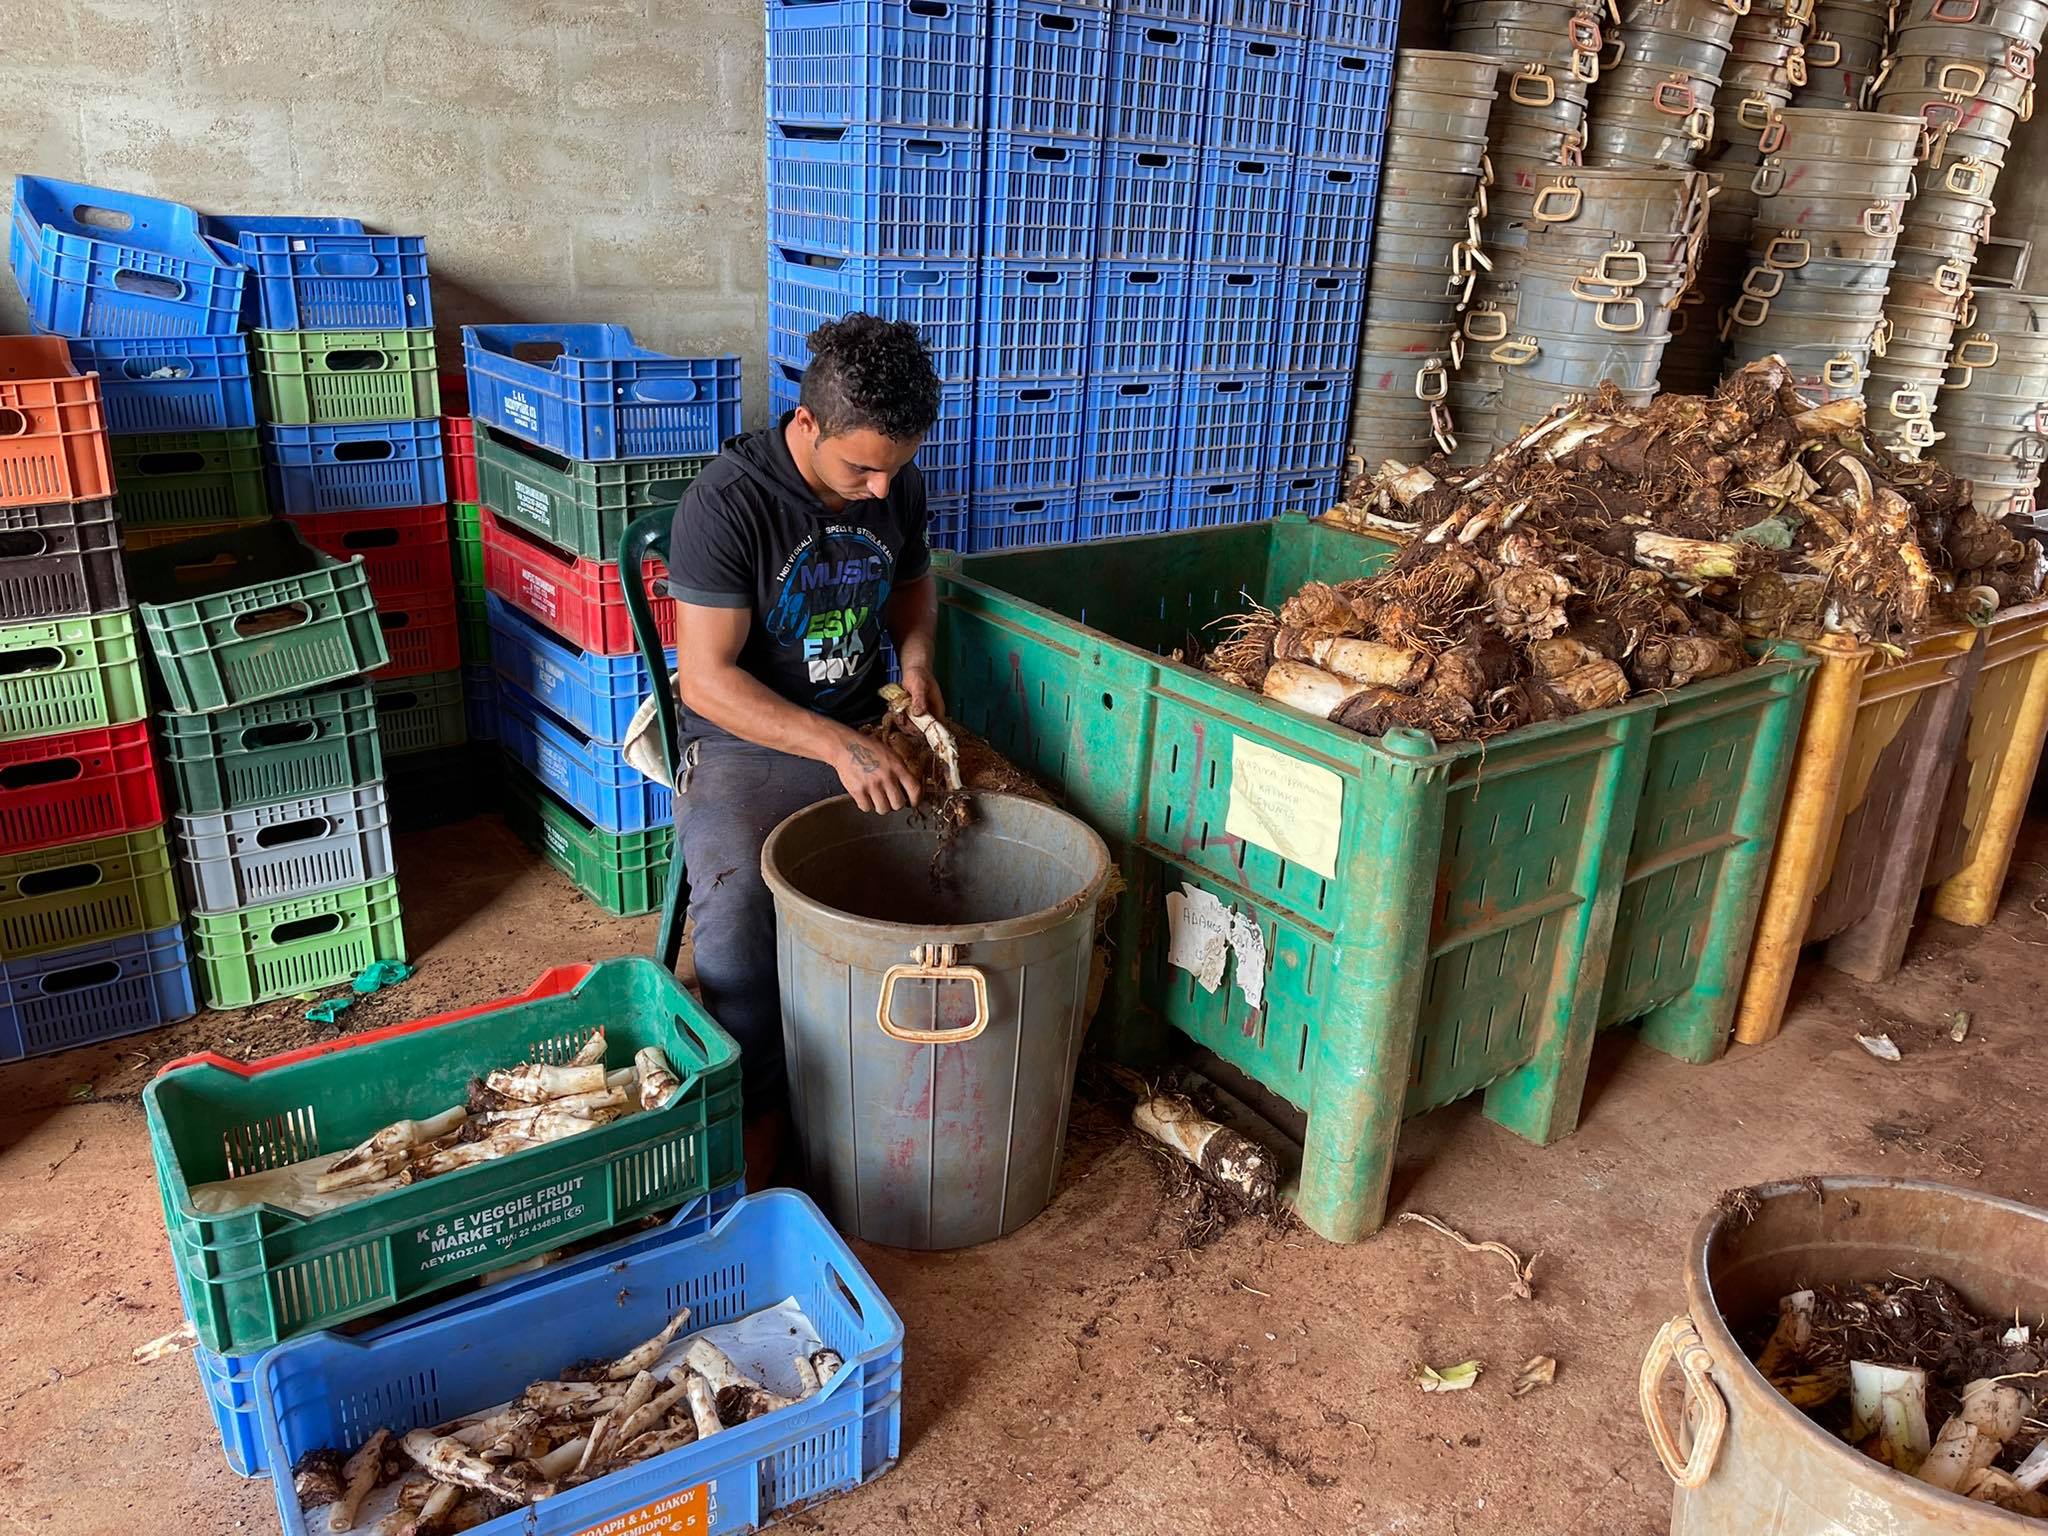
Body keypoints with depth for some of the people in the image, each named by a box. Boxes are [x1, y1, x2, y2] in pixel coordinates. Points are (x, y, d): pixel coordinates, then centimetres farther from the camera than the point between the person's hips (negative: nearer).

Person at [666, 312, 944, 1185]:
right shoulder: (726, 505, -17)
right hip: (747, 744, -4)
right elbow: (706, 678, -19)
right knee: (737, 902, -33)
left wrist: (915, 655, -1)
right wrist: (836, 746, -30)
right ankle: (760, 1111, -11)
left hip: (868, 733, 5)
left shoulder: (898, 485, 0)